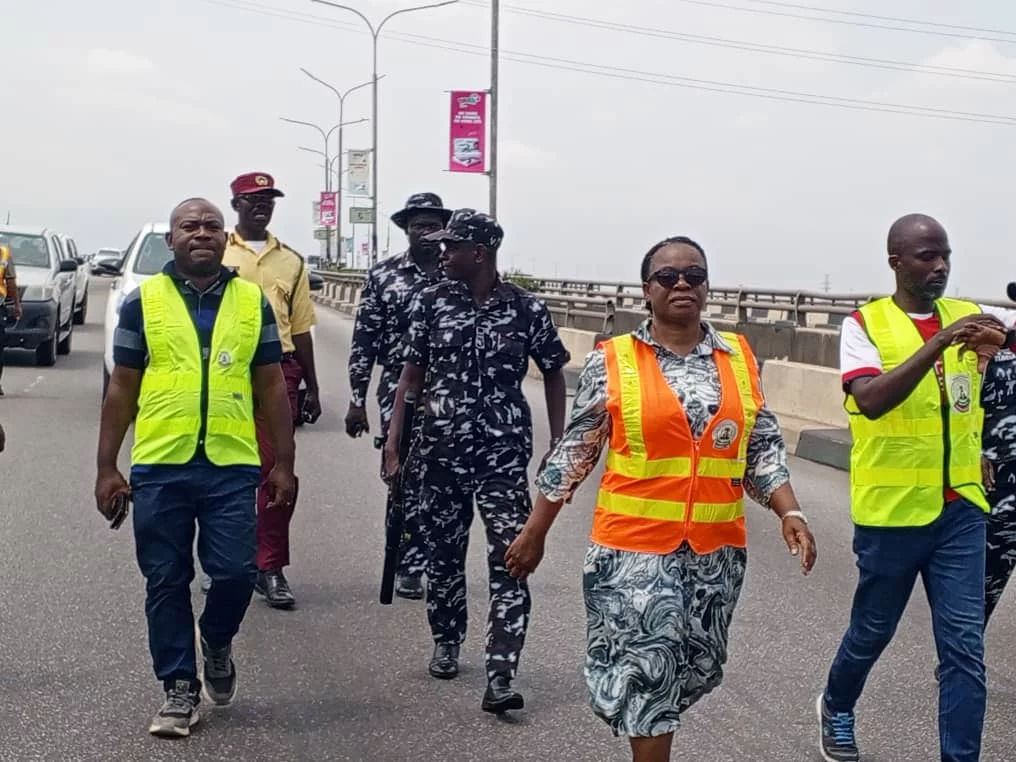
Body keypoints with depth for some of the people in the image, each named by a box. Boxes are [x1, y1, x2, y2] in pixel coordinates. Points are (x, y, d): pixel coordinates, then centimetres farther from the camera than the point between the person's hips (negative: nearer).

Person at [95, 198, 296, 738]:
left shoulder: (253, 301, 7)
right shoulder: (143, 301, 4)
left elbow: (271, 386, 9)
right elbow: (122, 388, 6)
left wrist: (283, 464, 4)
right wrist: (106, 468, 2)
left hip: (231, 466, 0)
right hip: (159, 466, 0)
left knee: (235, 572, -5)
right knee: (166, 583, 5)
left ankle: (215, 642, 27)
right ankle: (179, 690, 19)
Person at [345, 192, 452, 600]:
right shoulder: (383, 275, 3)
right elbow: (364, 340, 3)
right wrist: (357, 400, -1)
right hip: (399, 391, -1)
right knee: (405, 478, -1)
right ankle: (409, 565, 9)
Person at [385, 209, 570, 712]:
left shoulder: (527, 309, -4)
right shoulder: (430, 302, 1)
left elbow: (553, 374, 7)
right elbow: (412, 374, 6)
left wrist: (557, 445, 3)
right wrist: (394, 440, 0)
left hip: (504, 453, -2)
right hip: (441, 450, 2)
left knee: (511, 561, -10)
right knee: (443, 553, 14)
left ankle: (500, 677, -11)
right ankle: (446, 643, 36)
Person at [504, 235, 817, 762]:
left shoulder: (740, 359, 5)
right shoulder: (612, 362, -5)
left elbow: (763, 447, 9)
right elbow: (574, 452, 0)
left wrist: (789, 512, -5)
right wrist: (535, 532, 2)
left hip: (717, 547, 4)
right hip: (635, 545, -4)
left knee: (697, 666, 15)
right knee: (646, 667, -2)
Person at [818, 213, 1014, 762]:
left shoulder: (967, 316, 5)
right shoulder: (865, 323, -8)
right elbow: (871, 400, -23)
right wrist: (938, 343, -30)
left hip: (960, 506, 3)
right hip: (891, 509, -3)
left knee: (964, 644, -1)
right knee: (872, 630, 15)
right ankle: (836, 708, 44)